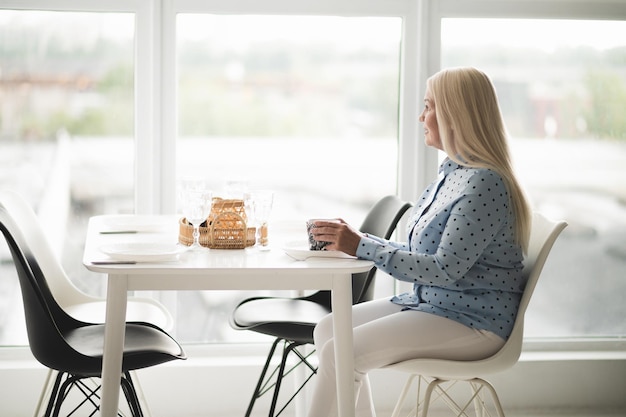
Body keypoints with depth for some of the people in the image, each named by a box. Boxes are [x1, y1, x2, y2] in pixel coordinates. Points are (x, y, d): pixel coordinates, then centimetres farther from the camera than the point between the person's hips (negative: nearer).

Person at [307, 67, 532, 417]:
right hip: (429, 302, 10)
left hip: (472, 321, -10)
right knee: (329, 329, 3)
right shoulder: (452, 173, 11)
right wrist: (356, 241, 2)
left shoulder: (484, 183, -20)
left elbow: (445, 269, -24)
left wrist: (362, 246, -23)